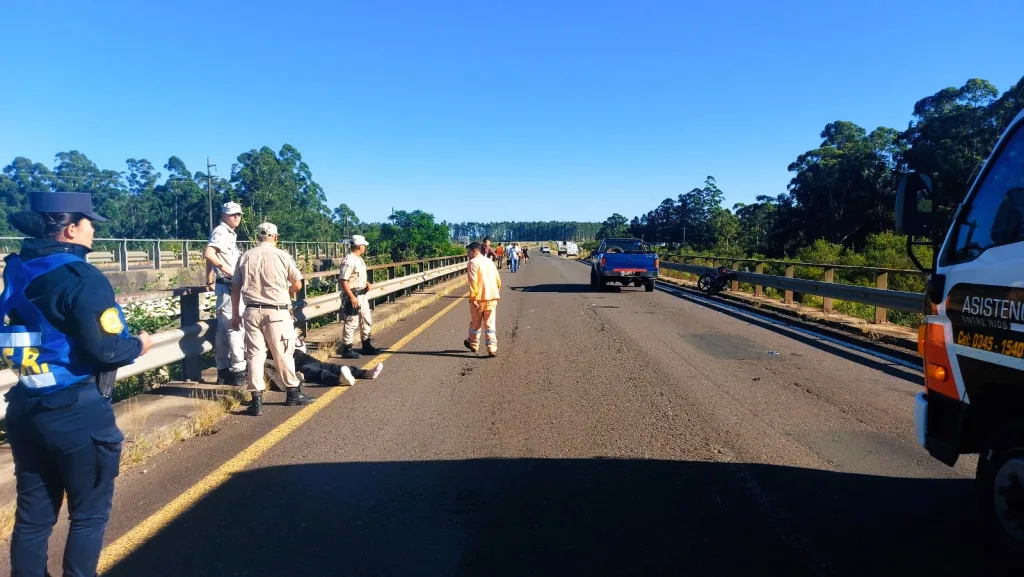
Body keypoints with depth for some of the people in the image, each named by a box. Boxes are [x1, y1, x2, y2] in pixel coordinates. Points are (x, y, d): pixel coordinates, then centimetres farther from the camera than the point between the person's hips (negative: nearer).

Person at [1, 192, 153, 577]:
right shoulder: (80, 277, -17)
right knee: (89, 513, 9)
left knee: (33, 513, 17)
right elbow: (106, 348, -21)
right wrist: (139, 344, -3)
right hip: (76, 411, -7)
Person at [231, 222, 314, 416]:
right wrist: (288, 292, 26)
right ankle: (293, 393, 21)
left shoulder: (245, 257, 4)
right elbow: (297, 285, 4)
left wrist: (235, 314, 15)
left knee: (254, 354, 6)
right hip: (276, 312, -2)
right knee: (283, 354, 8)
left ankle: (257, 400, 5)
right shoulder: (282, 255, -4)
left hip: (252, 311, 3)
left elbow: (235, 288, 6)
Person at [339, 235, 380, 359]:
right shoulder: (349, 261, -18)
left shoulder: (359, 259, 12)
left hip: (362, 295, 10)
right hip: (353, 296, -10)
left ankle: (367, 346, 28)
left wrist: (367, 283, 6)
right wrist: (352, 297, -25)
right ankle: (347, 350, 5)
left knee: (366, 320, 17)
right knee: (351, 323, -3)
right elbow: (343, 281, -23)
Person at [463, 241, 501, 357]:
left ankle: (473, 345, 31)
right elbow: (498, 279, 15)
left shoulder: (473, 262, -9)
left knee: (475, 323, 14)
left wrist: (473, 298, -18)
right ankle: (492, 349, -2)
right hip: (492, 297, 5)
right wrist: (496, 293, 25)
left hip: (479, 298, -5)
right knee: (490, 324, 6)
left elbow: (473, 281, -17)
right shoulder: (490, 261, 13)